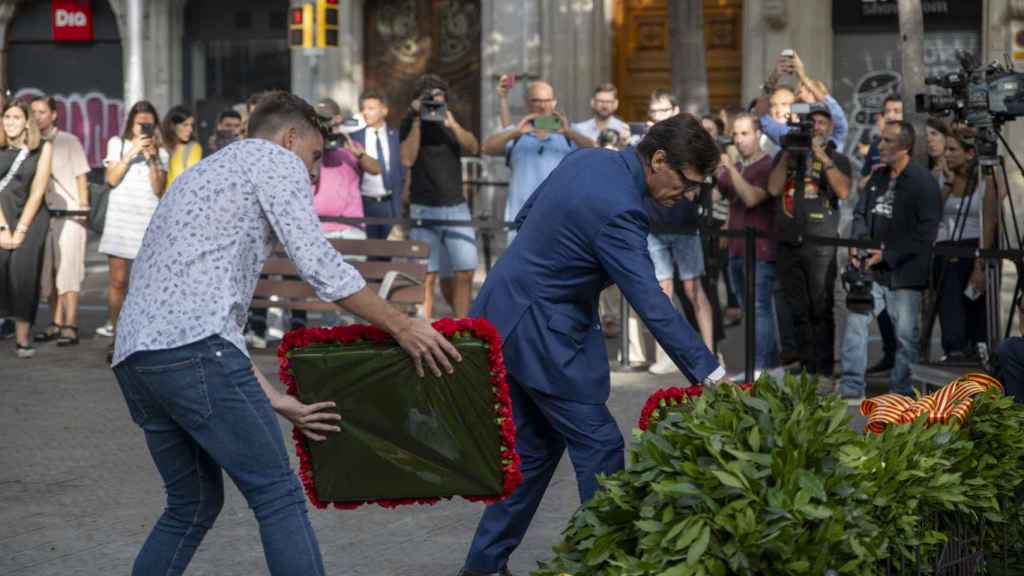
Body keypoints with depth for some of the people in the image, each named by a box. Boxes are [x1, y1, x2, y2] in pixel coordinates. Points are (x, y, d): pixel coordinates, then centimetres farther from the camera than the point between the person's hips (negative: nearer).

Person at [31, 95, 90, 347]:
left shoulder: (69, 141, 0)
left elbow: (81, 177, 1)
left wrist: (83, 207, -6)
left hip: (69, 213, -4)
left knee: (68, 268, -10)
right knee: (48, 270, 5)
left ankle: (70, 327, -12)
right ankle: (56, 324, 13)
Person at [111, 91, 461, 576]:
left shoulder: (204, 177, 33)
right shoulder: (275, 160, 8)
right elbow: (318, 264, -7)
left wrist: (277, 402, 27)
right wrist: (401, 327, 1)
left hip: (135, 358, 9)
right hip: (193, 349, -9)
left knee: (193, 504, 21)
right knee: (278, 496, -3)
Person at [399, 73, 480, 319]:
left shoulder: (452, 122, 12)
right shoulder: (409, 124, 2)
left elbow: (473, 147, -5)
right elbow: (407, 159, -13)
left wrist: (452, 125, -22)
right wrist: (417, 122, -17)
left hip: (456, 207, 3)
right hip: (424, 210, -3)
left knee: (464, 272, -5)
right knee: (427, 276, -9)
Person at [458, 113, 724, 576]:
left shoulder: (585, 159, 3)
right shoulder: (618, 208, -24)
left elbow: (524, 218, 16)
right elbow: (653, 306, -28)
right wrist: (710, 375, -28)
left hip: (503, 319, 10)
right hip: (541, 333, -10)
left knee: (535, 448, 16)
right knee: (599, 447, -1)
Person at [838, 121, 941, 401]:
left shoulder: (923, 181, -8)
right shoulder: (877, 177, 14)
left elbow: (926, 231, -14)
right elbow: (861, 213, 15)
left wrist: (888, 255, -16)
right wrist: (856, 245, -5)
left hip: (904, 273, -6)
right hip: (870, 269, 6)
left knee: (906, 334, 1)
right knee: (855, 322, 0)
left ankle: (901, 392, 11)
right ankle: (851, 388, 5)